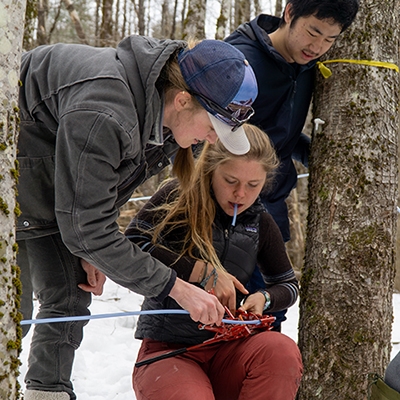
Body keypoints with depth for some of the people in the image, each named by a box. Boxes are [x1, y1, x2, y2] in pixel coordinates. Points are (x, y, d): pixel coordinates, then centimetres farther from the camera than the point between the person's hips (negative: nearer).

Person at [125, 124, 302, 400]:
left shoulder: (261, 224, 9)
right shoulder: (178, 198, -4)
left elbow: (288, 286, 20)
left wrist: (263, 299, -4)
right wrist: (201, 271, -20)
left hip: (225, 350, 4)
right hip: (166, 348, -4)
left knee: (282, 351, -29)